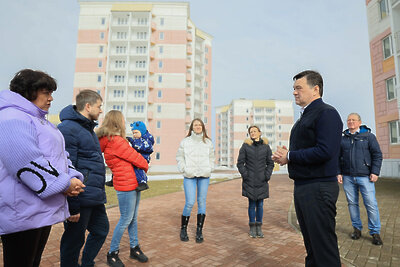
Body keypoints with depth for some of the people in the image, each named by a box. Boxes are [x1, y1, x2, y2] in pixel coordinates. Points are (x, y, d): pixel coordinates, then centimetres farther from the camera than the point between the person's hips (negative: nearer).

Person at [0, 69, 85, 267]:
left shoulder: (40, 120, 18)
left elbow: (60, 154, 15)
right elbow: (29, 164, -25)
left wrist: (73, 177, -2)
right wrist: (65, 184, -18)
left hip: (44, 210, 10)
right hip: (23, 213, -10)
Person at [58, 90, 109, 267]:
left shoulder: (88, 128, 16)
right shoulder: (68, 129, -16)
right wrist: (72, 206, -20)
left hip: (95, 198, 10)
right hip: (81, 199, -9)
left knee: (101, 230, 20)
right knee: (74, 240, 8)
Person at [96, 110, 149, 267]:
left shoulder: (117, 139, 13)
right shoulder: (115, 140, -17)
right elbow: (134, 157, -11)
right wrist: (146, 166, 4)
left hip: (133, 182, 9)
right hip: (125, 184, -9)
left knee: (133, 218, 16)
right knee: (126, 219, 2)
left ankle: (134, 248, 29)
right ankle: (112, 253, 20)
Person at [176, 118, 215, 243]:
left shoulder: (208, 142, 9)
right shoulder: (185, 141, 3)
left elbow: (212, 157, 15)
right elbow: (179, 157, 6)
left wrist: (209, 168, 2)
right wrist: (184, 169, -5)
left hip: (204, 176, 2)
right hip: (189, 176, -2)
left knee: (202, 202, 5)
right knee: (189, 203, -6)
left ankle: (199, 231, 18)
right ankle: (183, 229, 17)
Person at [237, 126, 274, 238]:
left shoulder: (265, 146, 5)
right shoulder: (245, 146, 1)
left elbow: (270, 163, 10)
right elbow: (240, 163, 2)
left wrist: (267, 176, 0)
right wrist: (245, 175, -6)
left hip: (262, 182, 1)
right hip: (250, 181, -1)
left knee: (260, 205, 8)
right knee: (252, 204, 5)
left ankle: (259, 227, 22)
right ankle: (252, 228, 18)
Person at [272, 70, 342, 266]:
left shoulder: (326, 113, -11)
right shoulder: (304, 117, 18)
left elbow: (324, 151, -23)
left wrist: (289, 156, -14)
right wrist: (285, 154, 0)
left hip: (319, 188, -9)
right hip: (302, 187, 10)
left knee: (324, 246, 1)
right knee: (310, 243, 20)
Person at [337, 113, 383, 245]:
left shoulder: (368, 136, 4)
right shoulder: (342, 138, 9)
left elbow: (377, 155, 2)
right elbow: (337, 157, 11)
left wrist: (375, 172, -7)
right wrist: (338, 173, 3)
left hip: (364, 176, -2)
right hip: (347, 177, 2)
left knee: (371, 203, -3)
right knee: (352, 203, 7)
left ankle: (375, 232, 11)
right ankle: (357, 228, 21)